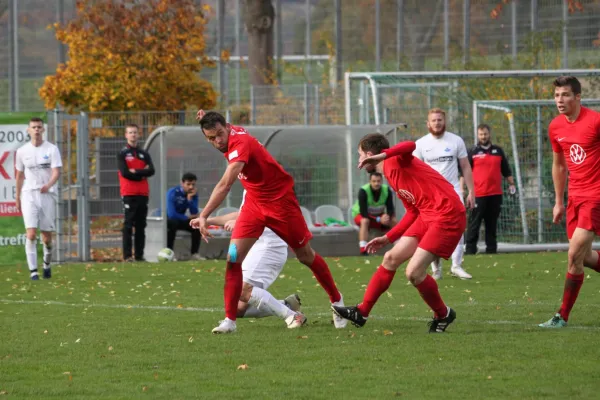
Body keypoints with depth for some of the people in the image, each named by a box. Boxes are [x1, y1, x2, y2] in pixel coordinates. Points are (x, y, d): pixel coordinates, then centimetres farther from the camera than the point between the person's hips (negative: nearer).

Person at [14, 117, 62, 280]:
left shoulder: (52, 149, -1)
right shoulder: (22, 151, 6)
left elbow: (56, 172, -10)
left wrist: (48, 185, -30)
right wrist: (17, 197, 16)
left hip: (47, 194, -1)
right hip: (29, 194, 1)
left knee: (47, 236, 5)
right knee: (31, 233, -13)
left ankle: (47, 264, 31)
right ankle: (33, 271, -13)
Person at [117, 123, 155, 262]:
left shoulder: (144, 154, 15)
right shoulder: (122, 154, 3)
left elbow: (151, 171, -1)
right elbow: (124, 172, -11)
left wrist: (135, 172, -10)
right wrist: (142, 174, -5)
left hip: (143, 193, 4)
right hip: (129, 194, -4)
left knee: (141, 226, 5)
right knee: (128, 225, -8)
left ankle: (140, 255, 8)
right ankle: (127, 255, -9)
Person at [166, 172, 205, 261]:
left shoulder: (193, 194, -7)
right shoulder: (173, 193, -24)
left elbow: (194, 214, -14)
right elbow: (171, 214, -31)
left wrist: (190, 199, -27)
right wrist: (187, 218, -18)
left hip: (180, 219, 6)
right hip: (167, 218, -6)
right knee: (173, 222, -37)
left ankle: (194, 253, -10)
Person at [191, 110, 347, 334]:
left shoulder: (240, 144, -31)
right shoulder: (232, 136, -6)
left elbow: (225, 185, -43)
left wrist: (204, 216, -51)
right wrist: (206, 120, 3)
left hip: (280, 200, -7)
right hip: (254, 203, 7)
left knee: (306, 256, 7)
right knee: (233, 258, -9)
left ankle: (337, 301, 29)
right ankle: (229, 320, -8)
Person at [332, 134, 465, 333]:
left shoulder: (395, 161, -8)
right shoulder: (391, 174, 19)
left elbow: (410, 146, -33)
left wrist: (382, 156, -46)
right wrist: (387, 238, 25)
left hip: (448, 215, -10)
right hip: (427, 216, 10)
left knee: (413, 272, -13)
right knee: (391, 258, 10)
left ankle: (443, 315, 10)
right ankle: (362, 312, 19)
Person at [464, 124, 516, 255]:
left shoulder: (498, 151, 14)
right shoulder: (473, 152, 5)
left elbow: (506, 170, 20)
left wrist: (511, 184, 13)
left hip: (495, 194, 3)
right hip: (478, 194, -3)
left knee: (492, 223, 7)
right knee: (474, 223, -6)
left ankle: (491, 249, 12)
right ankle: (470, 249, -5)